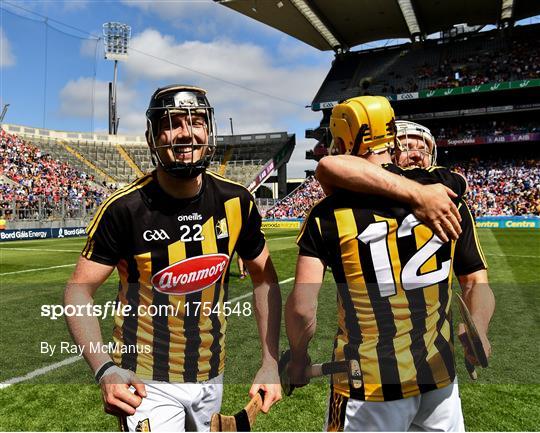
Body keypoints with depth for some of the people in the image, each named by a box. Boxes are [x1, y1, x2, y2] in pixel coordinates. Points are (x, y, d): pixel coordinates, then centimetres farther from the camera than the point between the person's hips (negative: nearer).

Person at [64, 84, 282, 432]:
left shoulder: (235, 201, -9)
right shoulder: (126, 208, -18)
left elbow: (265, 278, 1)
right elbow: (80, 289, -10)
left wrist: (271, 363, -3)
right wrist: (105, 370, -23)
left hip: (211, 375, 4)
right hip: (148, 382, -3)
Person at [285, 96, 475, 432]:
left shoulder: (329, 215, -15)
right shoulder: (439, 186, -5)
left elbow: (301, 308, -17)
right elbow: (462, 182, 21)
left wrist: (298, 359, 2)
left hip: (372, 386, -3)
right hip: (440, 376, 4)